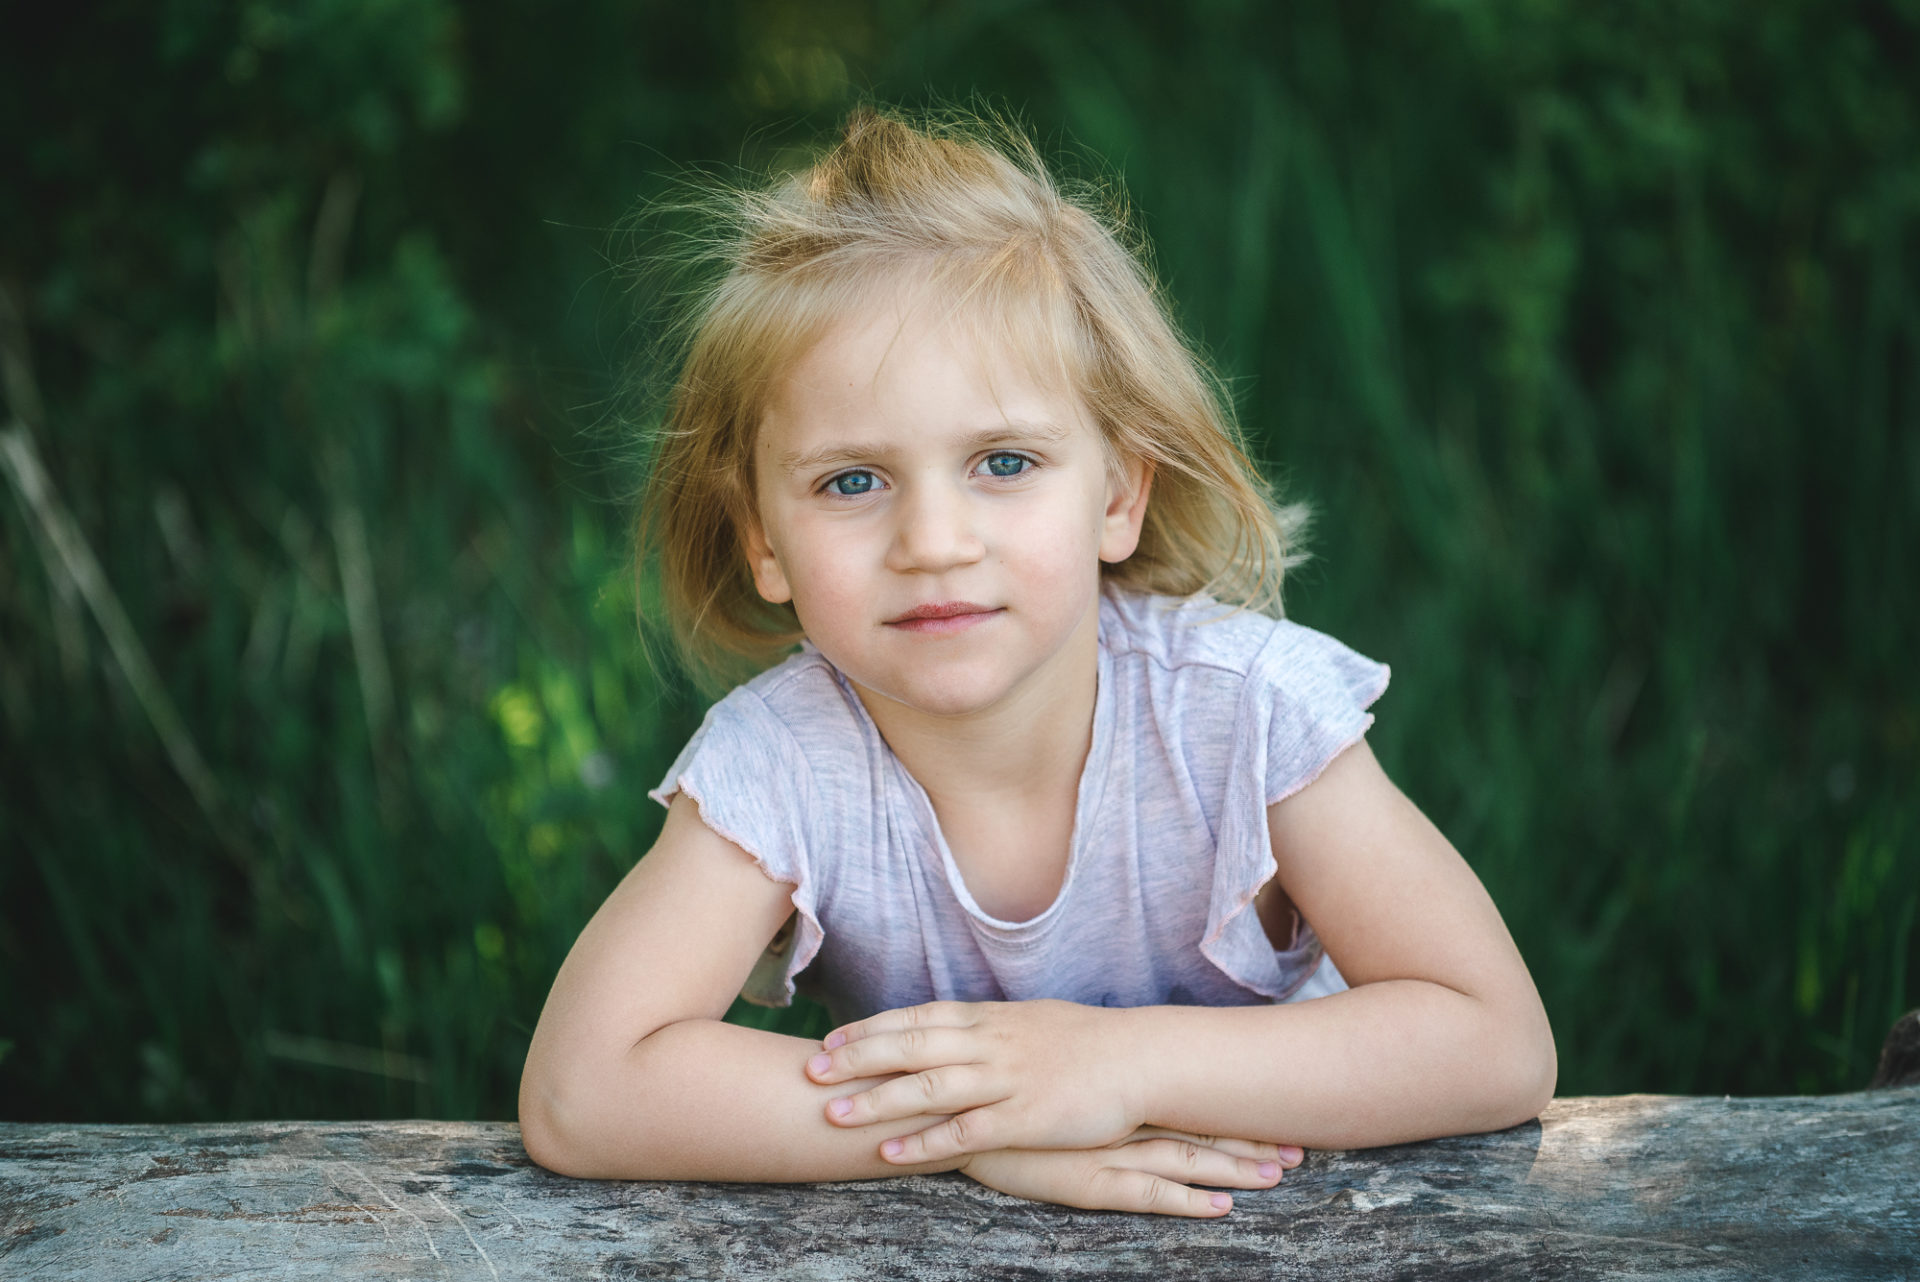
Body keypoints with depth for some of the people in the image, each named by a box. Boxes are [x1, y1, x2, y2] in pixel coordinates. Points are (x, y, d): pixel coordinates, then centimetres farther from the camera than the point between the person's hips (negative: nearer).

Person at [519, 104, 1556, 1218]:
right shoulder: (779, 761, -20)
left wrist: (1124, 1064, -32)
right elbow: (579, 1097, -29)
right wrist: (980, 1130, -34)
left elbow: (1501, 1047, -22)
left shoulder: (1246, 703, -21)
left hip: (1265, 1231, 0)